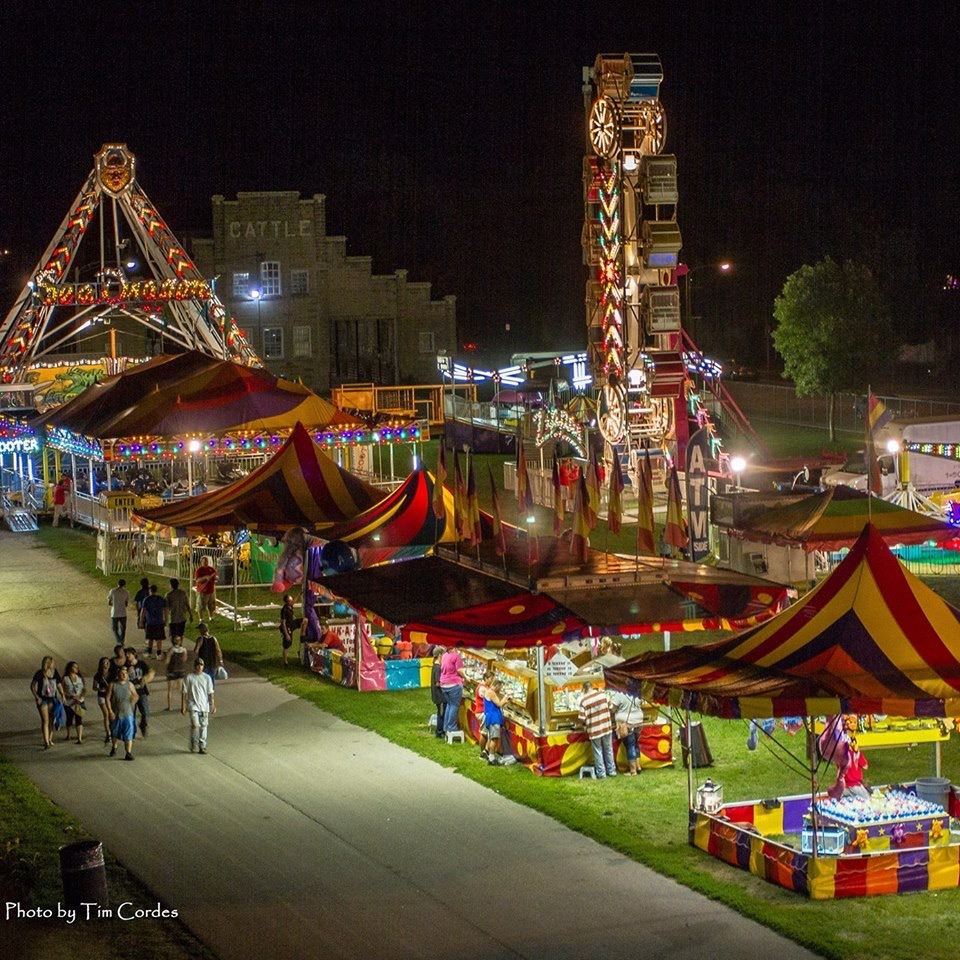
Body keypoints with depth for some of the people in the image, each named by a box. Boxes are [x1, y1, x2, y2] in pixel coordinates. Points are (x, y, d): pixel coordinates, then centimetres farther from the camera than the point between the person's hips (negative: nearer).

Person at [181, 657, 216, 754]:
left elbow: (210, 693, 8)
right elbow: (184, 693, 1)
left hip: (204, 706, 3)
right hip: (193, 705, -3)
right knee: (195, 725, -16)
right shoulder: (188, 678, -2)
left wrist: (213, 705, 4)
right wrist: (183, 706, -2)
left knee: (203, 726, 4)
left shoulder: (207, 677, 5)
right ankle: (194, 745, 1)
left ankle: (202, 746, 12)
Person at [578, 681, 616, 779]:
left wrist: (584, 724, 7)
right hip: (606, 727, 3)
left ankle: (601, 773, 15)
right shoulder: (602, 694, -6)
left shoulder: (583, 700, -15)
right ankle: (611, 770, 26)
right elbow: (610, 706, 9)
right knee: (608, 750, 17)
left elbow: (582, 718, -15)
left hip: (594, 730, -3)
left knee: (598, 752, 10)